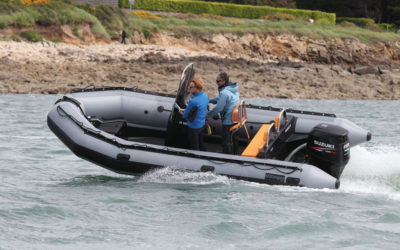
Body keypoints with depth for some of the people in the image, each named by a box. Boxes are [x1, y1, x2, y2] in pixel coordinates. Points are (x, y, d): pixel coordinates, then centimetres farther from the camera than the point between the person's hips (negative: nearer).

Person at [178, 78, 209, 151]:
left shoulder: (193, 101, -33)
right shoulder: (205, 96, -7)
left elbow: (185, 116, -19)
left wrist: (183, 113, 5)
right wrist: (185, 110, 9)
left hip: (194, 127, -8)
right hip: (202, 125, 8)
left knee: (195, 147, 11)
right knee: (201, 144, 26)